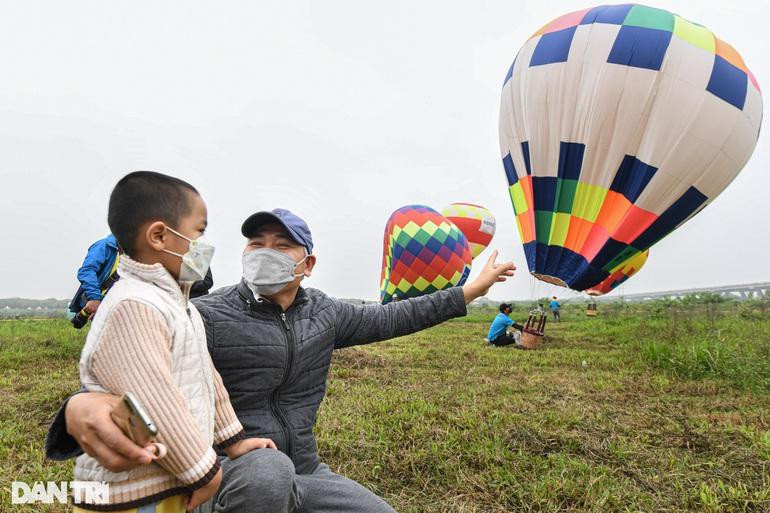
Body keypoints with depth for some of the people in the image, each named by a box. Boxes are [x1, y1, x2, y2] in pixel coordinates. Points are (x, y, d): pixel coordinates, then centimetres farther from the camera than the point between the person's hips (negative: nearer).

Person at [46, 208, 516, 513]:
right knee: (268, 468, -38)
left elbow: (391, 318, 10)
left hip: (303, 473, 6)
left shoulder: (323, 312, 1)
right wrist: (80, 406, -47)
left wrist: (471, 290, 13)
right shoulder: (206, 318, -15)